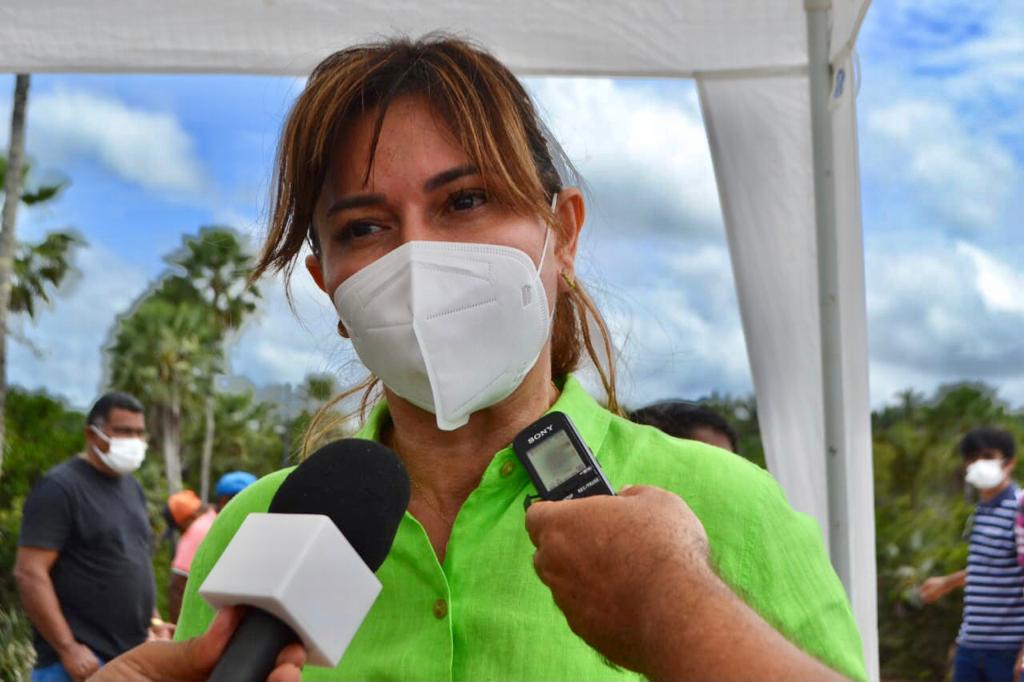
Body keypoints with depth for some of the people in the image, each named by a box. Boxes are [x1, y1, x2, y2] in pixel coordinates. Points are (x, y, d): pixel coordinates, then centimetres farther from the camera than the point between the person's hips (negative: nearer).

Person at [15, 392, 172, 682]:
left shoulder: (132, 487, 15)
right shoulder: (60, 487, -9)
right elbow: (29, 573, -16)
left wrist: (153, 619, 15)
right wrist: (67, 648, -20)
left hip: (134, 657, 8)